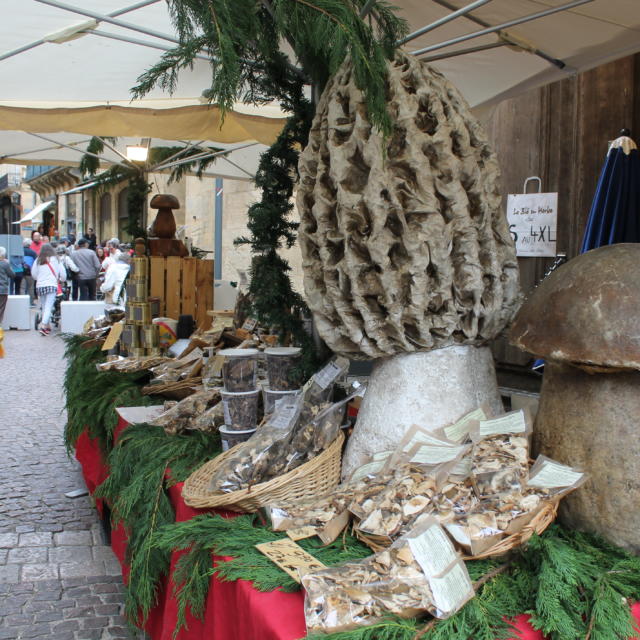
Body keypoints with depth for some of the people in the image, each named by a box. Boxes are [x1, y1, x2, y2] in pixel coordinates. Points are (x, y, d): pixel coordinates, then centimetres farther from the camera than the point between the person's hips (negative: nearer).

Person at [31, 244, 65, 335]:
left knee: (44, 307, 15)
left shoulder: (38, 261, 8)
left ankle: (47, 326, 19)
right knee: (48, 307, -8)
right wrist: (61, 280, 27)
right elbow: (63, 273, 6)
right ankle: (43, 326, -22)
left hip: (39, 286, 3)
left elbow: (33, 274, 12)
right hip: (52, 285, -3)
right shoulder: (55, 260, 3)